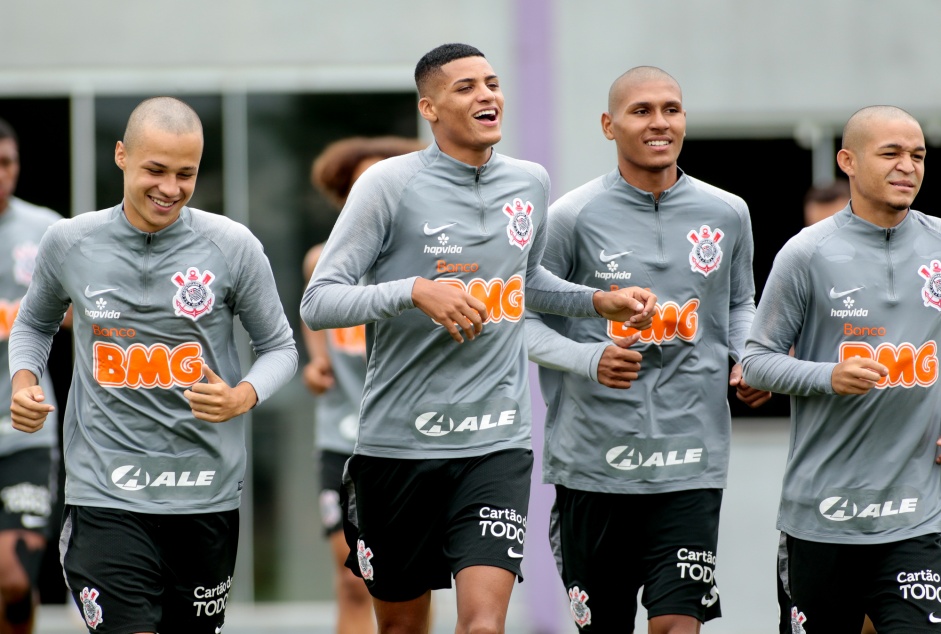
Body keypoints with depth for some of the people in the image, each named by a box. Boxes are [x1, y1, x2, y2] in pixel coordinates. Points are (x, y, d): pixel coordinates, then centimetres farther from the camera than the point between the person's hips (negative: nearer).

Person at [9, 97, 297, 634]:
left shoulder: (234, 247, -2)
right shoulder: (70, 243, 2)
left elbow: (280, 346, 7)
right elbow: (35, 323, 21)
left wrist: (243, 397, -13)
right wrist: (24, 380, 0)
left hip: (207, 492, 1)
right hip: (106, 494, -1)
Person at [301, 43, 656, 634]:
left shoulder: (531, 183, 7)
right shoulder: (390, 184, -7)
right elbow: (317, 303, -10)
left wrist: (601, 301, 13)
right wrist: (416, 290, -23)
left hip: (497, 444, 2)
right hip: (399, 444, -2)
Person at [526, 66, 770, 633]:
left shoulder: (726, 214, 7)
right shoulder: (573, 218, -3)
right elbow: (524, 319, 0)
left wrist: (748, 362, 4)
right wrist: (588, 360, -17)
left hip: (690, 463, 1)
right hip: (593, 460, -1)